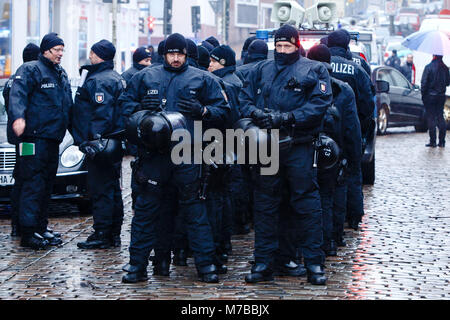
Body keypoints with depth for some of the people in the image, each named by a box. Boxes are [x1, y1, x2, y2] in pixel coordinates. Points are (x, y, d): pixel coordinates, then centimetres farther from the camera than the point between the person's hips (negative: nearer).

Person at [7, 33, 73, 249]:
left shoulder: (62, 75, 21)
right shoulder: (30, 70, -6)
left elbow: (69, 106, 28)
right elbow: (17, 95, -20)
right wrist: (18, 117, -37)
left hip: (53, 138, 9)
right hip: (34, 138, -9)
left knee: (47, 185, 12)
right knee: (33, 185, -10)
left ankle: (41, 228, 19)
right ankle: (28, 233, -10)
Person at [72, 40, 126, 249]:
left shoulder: (99, 81, -14)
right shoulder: (116, 78, 18)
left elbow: (102, 114, -23)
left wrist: (94, 140, -26)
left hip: (102, 145, -11)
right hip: (114, 143, 11)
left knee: (100, 190, -8)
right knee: (112, 189, 13)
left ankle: (102, 235, -6)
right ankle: (114, 234, 19)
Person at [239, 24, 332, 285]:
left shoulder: (314, 70, 5)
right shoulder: (261, 70, 18)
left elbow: (320, 103, -7)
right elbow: (245, 98, 13)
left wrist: (287, 117, -15)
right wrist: (256, 113, -10)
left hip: (299, 146, -4)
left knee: (307, 203, -3)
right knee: (265, 204, 6)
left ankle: (315, 263, 3)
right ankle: (264, 263, 13)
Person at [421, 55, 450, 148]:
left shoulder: (428, 67, -12)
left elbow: (424, 82, -13)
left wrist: (423, 94, -3)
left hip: (430, 96, -4)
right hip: (441, 96, 4)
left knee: (431, 118, 0)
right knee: (440, 117, 10)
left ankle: (433, 141, -1)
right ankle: (442, 141, 9)